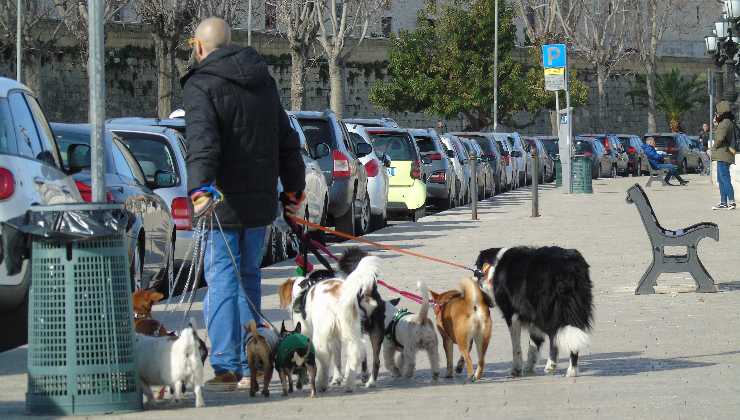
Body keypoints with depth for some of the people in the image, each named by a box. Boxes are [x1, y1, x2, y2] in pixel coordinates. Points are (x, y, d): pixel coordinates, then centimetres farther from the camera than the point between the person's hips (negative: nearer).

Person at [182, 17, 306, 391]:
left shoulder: (201, 85, -8)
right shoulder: (262, 79, 15)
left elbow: (202, 140, -24)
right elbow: (287, 139, 21)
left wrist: (200, 187, -34)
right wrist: (294, 187, 28)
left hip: (222, 202, -6)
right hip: (261, 199, 6)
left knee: (222, 279, -5)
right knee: (248, 277, 15)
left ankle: (227, 367, -10)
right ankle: (251, 366, 16)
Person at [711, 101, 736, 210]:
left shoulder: (725, 123, -15)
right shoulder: (729, 123, 17)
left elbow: (720, 138, -25)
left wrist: (714, 147, -8)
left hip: (723, 154, -11)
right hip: (723, 155, 11)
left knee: (725, 178, -11)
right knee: (721, 179, 13)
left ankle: (731, 201, -14)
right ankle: (723, 202, 16)